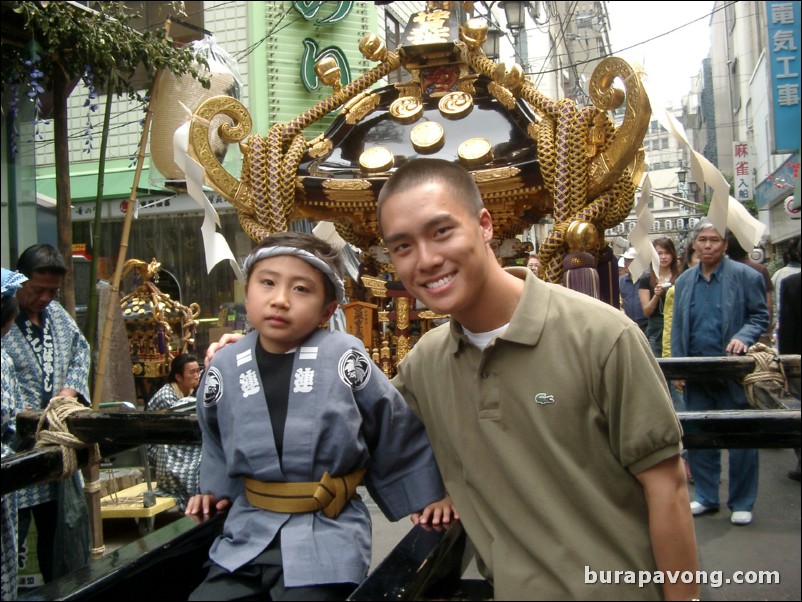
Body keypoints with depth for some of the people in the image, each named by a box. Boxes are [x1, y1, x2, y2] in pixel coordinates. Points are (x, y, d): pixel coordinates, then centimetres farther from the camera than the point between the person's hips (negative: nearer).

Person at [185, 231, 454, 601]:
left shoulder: (344, 358, -12)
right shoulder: (225, 366, -2)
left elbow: (397, 432, -1)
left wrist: (427, 495, 4)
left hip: (328, 538, -3)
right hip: (245, 535, 4)